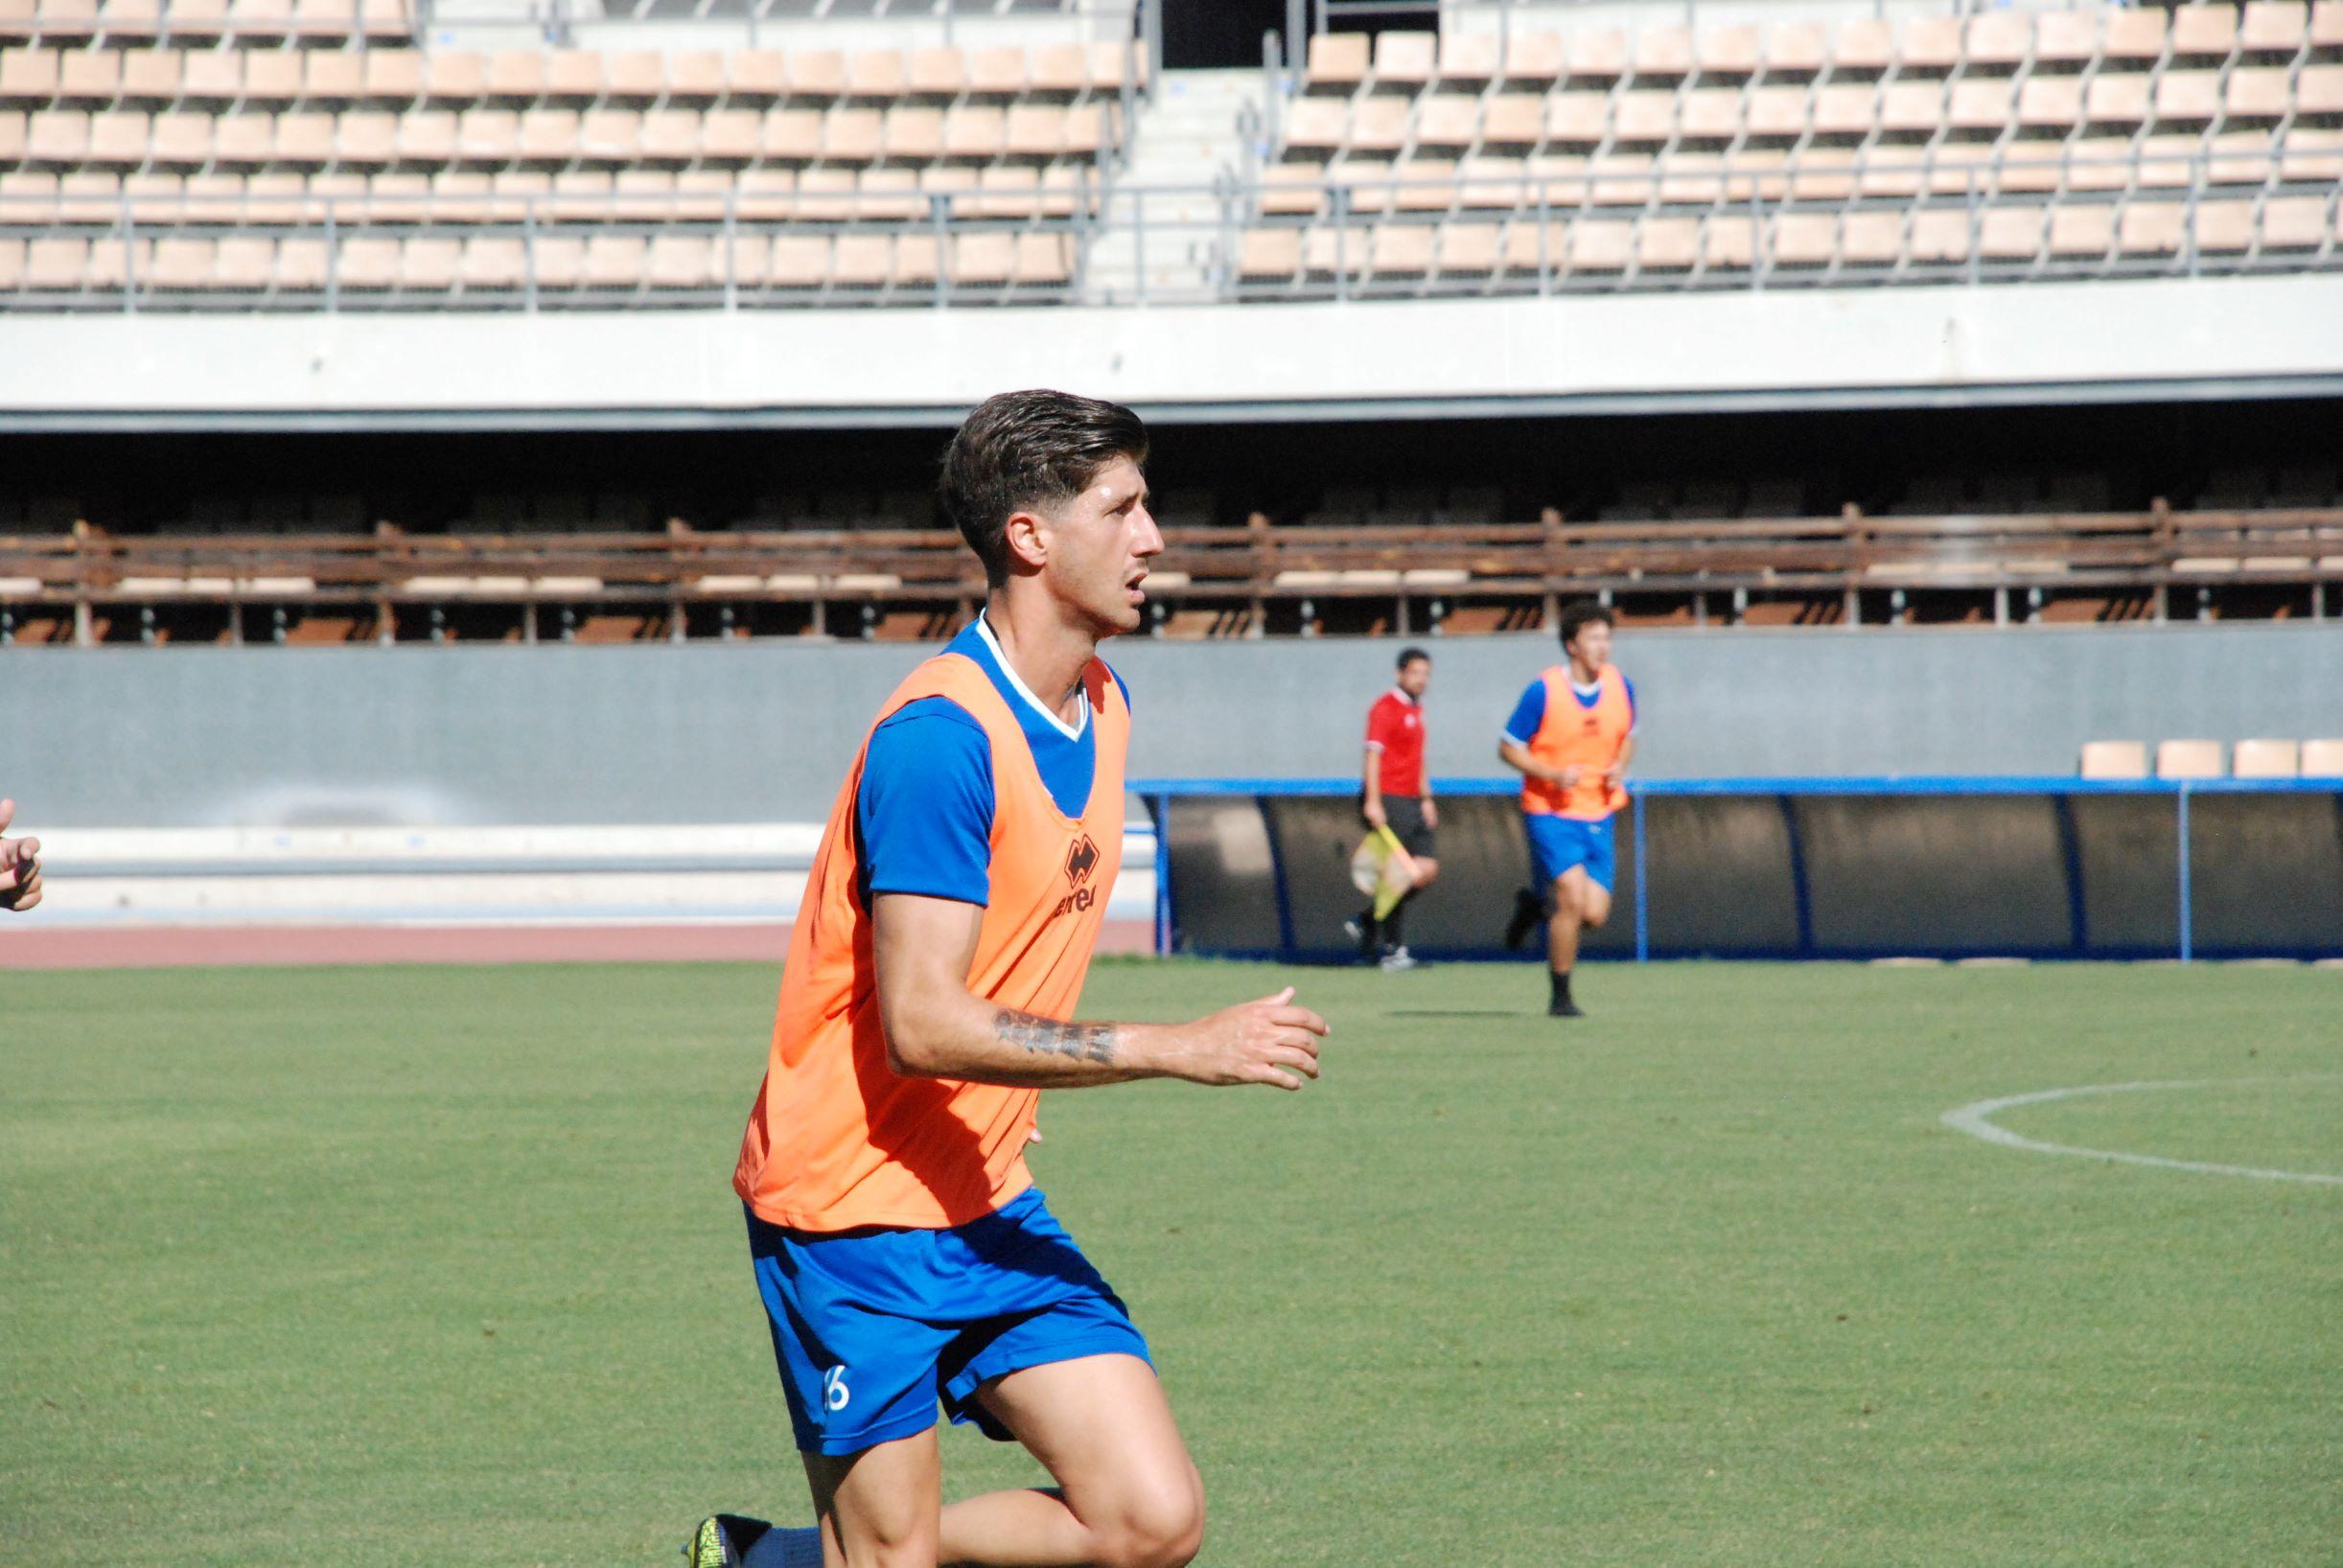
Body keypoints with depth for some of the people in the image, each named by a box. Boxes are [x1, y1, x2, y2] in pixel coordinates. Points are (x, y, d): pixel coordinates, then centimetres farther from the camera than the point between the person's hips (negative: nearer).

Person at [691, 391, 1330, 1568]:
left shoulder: (1103, 707, 9)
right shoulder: (938, 738, -20)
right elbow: (925, 1026, -26)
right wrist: (1182, 1050, -26)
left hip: (987, 1201, 8)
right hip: (853, 1204, -8)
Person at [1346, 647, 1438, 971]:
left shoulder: (1416, 710, 18)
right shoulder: (1385, 708, -9)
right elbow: (1373, 754, -16)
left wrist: (1426, 798, 24)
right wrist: (1373, 802, -23)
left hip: (1412, 803, 9)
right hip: (1388, 802, -9)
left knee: (1426, 870, 2)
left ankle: (1365, 922, 13)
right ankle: (1393, 949, 0)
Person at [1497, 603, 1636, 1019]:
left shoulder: (1620, 686, 2)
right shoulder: (1544, 691, -13)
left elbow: (1627, 736, 19)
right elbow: (1508, 747, -5)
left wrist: (1619, 767, -3)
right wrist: (1553, 774, -20)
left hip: (1598, 813, 5)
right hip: (1550, 813, -5)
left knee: (1594, 915, -2)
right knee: (1573, 897, -18)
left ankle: (1536, 904, 32)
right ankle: (1559, 997, -2)